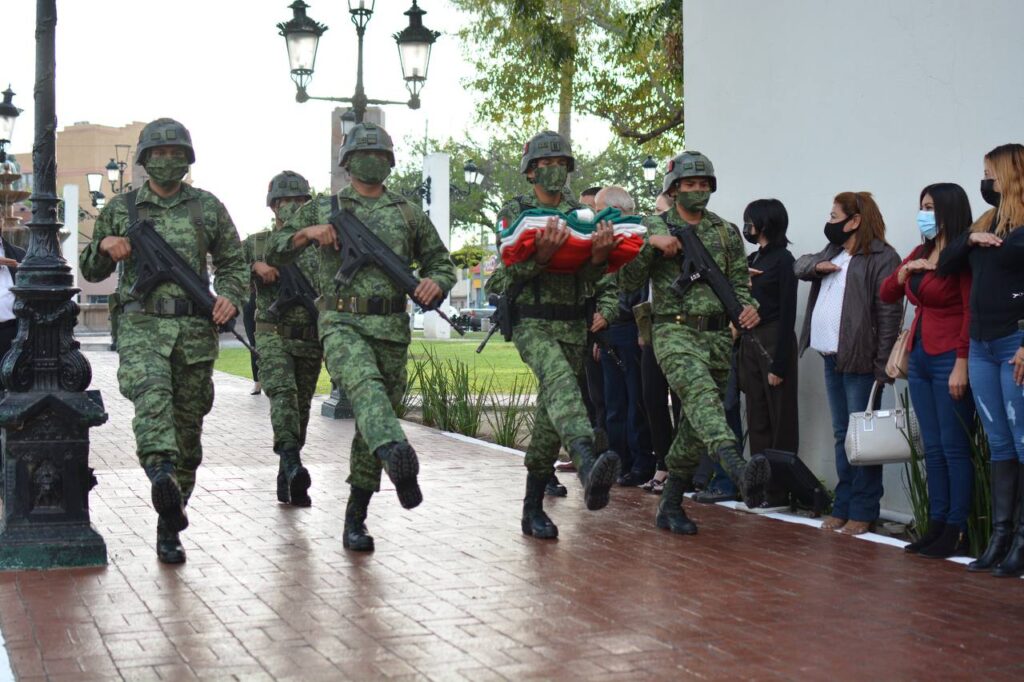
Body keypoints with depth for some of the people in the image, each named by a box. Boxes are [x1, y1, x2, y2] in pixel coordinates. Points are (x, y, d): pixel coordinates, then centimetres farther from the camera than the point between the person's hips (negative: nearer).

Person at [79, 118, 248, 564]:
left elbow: (233, 262, 15)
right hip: (141, 325, -1)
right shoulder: (120, 208, 10)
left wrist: (230, 296, -5)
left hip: (195, 330, 1)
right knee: (151, 393, -32)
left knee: (187, 430, 4)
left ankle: (169, 528, 16)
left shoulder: (207, 208, 10)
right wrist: (104, 246, -5)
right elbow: (91, 271, 17)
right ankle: (161, 474, -53)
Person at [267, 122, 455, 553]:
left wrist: (436, 282, -5)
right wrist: (306, 233, -8)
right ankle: (397, 455, -60)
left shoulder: (410, 214, 15)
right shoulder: (321, 210, 12)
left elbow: (441, 262, 19)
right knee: (365, 384, -33)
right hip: (342, 323, -3)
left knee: (370, 419, 5)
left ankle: (355, 518, 16)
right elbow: (274, 255, 11)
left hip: (392, 328, 3)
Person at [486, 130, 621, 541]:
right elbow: (510, 271, -7)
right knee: (561, 379, -33)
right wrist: (541, 255, -27)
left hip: (573, 325, 5)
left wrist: (598, 257, -17)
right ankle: (589, 466, -57)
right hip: (531, 321, -5)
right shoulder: (514, 213, 4)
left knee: (551, 415, 6)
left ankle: (533, 509, 16)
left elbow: (589, 279, 6)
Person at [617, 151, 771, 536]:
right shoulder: (653, 226, 5)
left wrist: (747, 306, -9)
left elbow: (738, 280, 13)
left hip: (717, 336, 5)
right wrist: (649, 243, -14)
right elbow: (628, 283, -1)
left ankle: (670, 507, 19)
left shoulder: (727, 233, 14)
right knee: (702, 393, -32)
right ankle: (739, 471, -54)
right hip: (674, 332, -5)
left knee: (697, 424, 7)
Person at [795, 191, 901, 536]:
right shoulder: (832, 252, 17)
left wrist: (883, 365, -19)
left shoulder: (882, 258, -10)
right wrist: (816, 266, 4)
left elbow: (889, 314, -15)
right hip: (831, 358, 9)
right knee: (842, 435, 13)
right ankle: (842, 507, 19)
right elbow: (799, 265, 28)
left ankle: (862, 512, 1)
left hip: (860, 361, -9)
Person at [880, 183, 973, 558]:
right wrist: (904, 271, -2)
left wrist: (962, 364, -19)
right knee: (933, 448, 10)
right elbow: (887, 295, 17)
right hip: (919, 358, 8)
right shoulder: (921, 252, 14)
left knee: (954, 447, -4)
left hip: (949, 360, -8)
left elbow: (972, 312, -15)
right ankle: (936, 525, 14)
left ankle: (955, 530, 0)